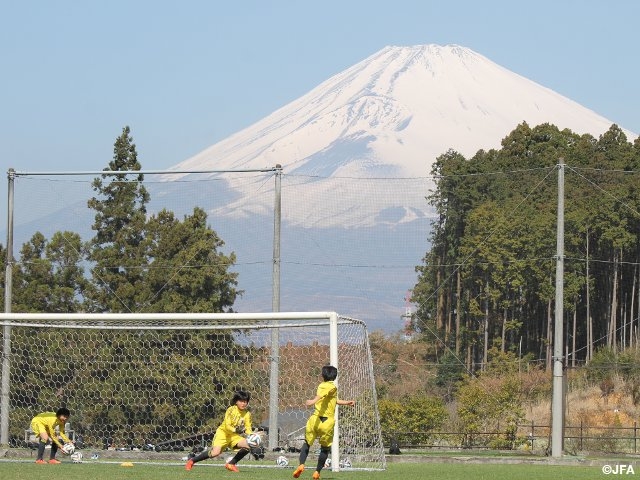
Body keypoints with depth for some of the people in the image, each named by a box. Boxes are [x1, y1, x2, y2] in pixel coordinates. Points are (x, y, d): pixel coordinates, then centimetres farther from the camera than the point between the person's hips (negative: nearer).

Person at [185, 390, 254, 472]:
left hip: (234, 435, 5)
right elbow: (227, 426, -23)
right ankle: (192, 461, -6)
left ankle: (231, 464, -1)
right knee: (215, 452, -26)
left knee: (248, 446, -18)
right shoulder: (231, 410, -17)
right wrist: (236, 430, -41)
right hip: (223, 432, -5)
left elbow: (248, 428, -2)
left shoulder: (247, 414, -2)